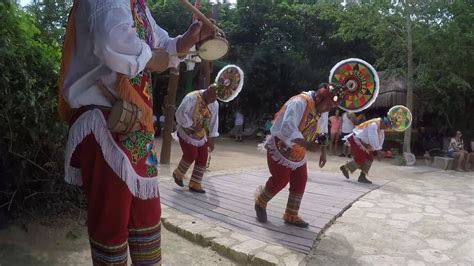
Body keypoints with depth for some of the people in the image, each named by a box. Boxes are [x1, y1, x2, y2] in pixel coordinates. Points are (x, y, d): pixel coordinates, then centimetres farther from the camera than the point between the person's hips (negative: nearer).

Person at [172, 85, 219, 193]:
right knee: (191, 155, -13)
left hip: (201, 136, 6)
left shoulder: (215, 104, 0)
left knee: (202, 158, 0)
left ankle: (195, 185, 12)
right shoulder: (191, 98, -20)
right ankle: (178, 174, 17)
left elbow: (214, 121, 6)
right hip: (187, 133, -6)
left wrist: (211, 139, 3)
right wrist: (193, 125, -25)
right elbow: (180, 113, -22)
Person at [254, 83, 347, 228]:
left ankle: (291, 215, 23)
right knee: (279, 181, -1)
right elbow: (288, 127, -41)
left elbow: (315, 132, 14)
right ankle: (260, 203, 27)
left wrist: (322, 151, 5)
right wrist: (306, 144, -51)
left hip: (298, 153, 9)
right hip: (280, 149, -8)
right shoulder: (299, 102, -27)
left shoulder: (317, 109, 3)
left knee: (300, 181, 7)